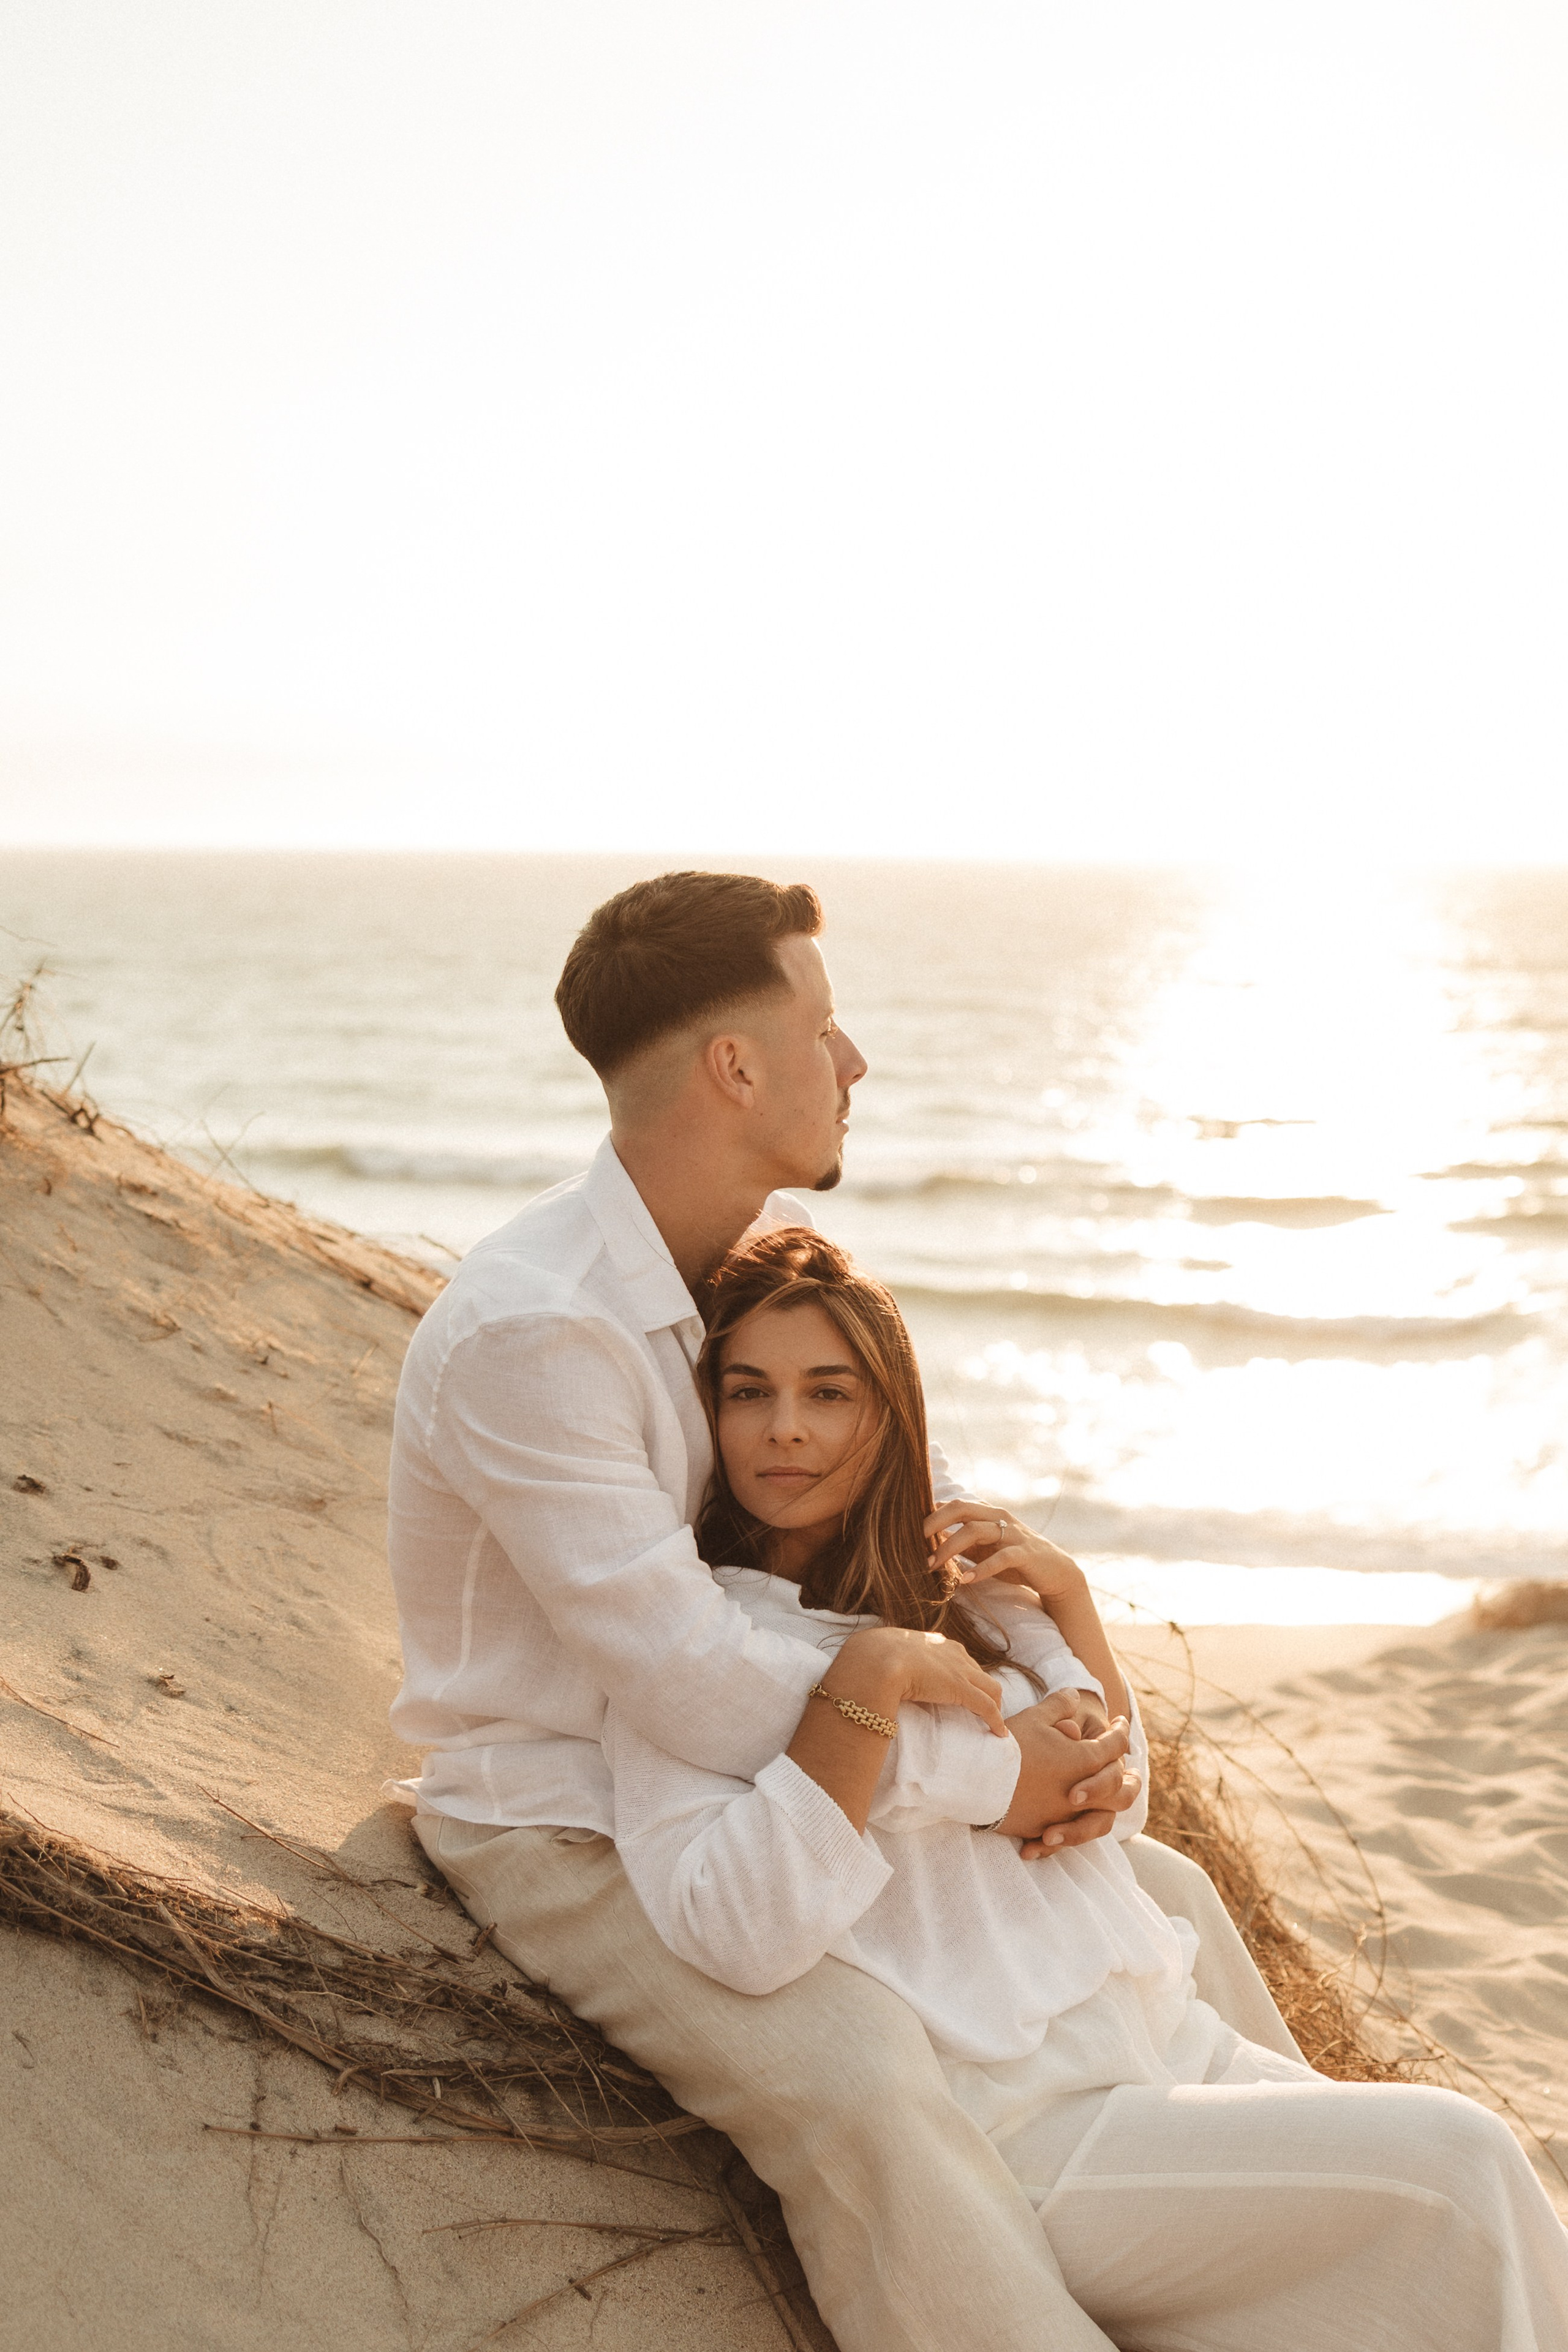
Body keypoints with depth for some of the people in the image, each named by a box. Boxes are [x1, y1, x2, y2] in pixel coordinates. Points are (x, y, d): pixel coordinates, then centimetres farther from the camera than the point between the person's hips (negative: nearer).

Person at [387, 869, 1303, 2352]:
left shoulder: (785, 1246, -1)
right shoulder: (525, 1333, -29)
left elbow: (925, 1500, 5)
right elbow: (690, 1687, -33)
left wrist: (1077, 1731, -13)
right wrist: (995, 1775, -22)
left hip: (762, 1781, 9)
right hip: (568, 1832, -8)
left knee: (1162, 1898, 8)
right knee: (857, 2087, -35)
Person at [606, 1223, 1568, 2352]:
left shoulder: (960, 1586, 13)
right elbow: (740, 1938, -19)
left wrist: (1069, 1599, 6)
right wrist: (868, 1681, -22)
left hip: (1183, 2046, 7)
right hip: (1016, 2129, -6)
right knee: (1451, 2163, -18)